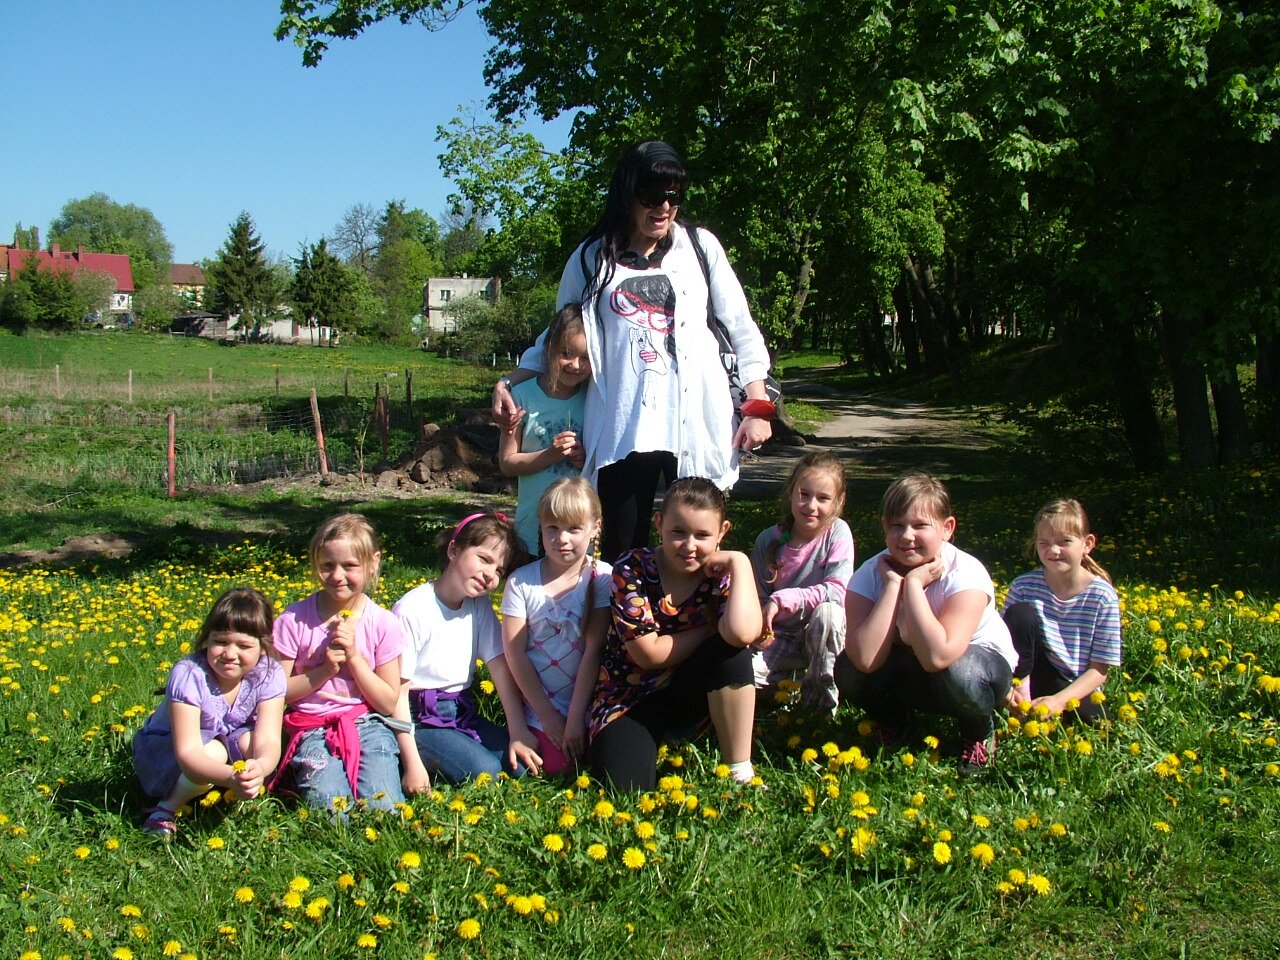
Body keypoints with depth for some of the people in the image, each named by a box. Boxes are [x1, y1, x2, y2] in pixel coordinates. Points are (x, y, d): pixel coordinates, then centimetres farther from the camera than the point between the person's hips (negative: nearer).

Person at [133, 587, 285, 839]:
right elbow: (188, 752, -37)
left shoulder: (269, 675, -21)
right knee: (214, 751, -33)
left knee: (249, 741, -28)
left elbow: (268, 740, -28)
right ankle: (165, 809, -12)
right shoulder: (188, 675, -31)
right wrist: (230, 777, -57)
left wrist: (260, 767, -53)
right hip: (165, 750, -3)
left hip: (228, 739, 3)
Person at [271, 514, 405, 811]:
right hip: (313, 729, -1)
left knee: (385, 810, -19)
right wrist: (324, 671, -15)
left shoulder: (382, 624, -2)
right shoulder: (294, 621, -5)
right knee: (333, 813, -24)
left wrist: (354, 656, -12)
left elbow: (388, 703, -1)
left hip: (367, 726, 1)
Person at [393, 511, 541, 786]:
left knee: (522, 765, -13)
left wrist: (518, 733, -12)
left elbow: (501, 668, -1)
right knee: (485, 772, -26)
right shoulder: (412, 610, -16)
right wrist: (412, 763, -19)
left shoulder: (480, 606, 4)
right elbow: (397, 692, -16)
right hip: (419, 720, -7)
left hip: (463, 714, 7)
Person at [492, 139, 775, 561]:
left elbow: (741, 328, 12)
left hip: (695, 426, 0)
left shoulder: (700, 246, 11)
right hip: (621, 429, 0)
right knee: (622, 557, 1)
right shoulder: (593, 257, 11)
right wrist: (508, 382, 6)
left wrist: (758, 406, 4)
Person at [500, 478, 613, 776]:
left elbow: (594, 649, -11)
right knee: (556, 764, -14)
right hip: (539, 703, 0)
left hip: (587, 700, 0)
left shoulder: (602, 578, -8)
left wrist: (575, 717, -14)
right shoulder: (521, 582, -6)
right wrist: (547, 715, -8)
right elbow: (514, 653, -6)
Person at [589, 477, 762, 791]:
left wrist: (740, 562, -23)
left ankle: (741, 773, -16)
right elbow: (649, 654, -18)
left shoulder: (719, 573, -10)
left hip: (688, 694, 2)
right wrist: (715, 629, -15)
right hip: (630, 700, -2)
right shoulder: (632, 570, -14)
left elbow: (742, 633, -32)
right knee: (624, 785, -29)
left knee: (733, 650, -29)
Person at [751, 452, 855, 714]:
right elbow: (758, 597, 0)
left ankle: (821, 692, -11)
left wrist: (782, 600, -31)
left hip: (822, 634, -1)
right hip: (779, 637, 2)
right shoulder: (768, 540, -6)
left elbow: (837, 591, -23)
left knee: (827, 611, -36)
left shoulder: (837, 532, -13)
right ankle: (796, 678, 5)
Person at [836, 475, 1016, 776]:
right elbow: (866, 660, -34)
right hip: (910, 671, 3)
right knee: (848, 670, -25)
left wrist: (914, 583, -36)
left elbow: (936, 657, -43)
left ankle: (979, 731, -3)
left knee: (957, 672, -38)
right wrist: (893, 585, -32)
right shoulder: (871, 573, -18)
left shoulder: (965, 574, -28)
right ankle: (893, 721, 8)